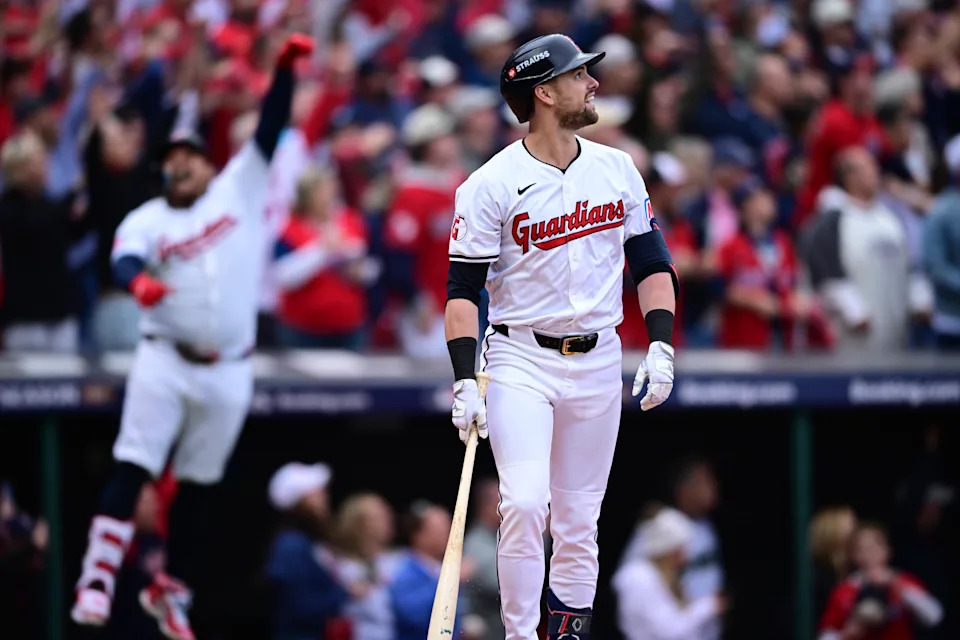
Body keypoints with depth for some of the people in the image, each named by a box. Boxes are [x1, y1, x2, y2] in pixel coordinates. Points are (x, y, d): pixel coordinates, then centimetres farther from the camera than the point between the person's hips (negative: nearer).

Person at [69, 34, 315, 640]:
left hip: (229, 372, 2)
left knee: (199, 487, 10)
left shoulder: (238, 190, 7)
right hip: (165, 361, -2)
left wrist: (286, 68, -12)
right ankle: (97, 580, -16)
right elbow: (126, 257, -18)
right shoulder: (146, 220, 3)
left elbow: (270, 130, -1)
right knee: (132, 468, -13)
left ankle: (171, 591, 22)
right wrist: (139, 279, -42)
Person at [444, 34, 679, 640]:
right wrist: (466, 381, -15)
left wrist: (661, 347, -1)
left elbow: (651, 262, 12)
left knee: (579, 521, 6)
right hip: (520, 360, -4)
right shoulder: (491, 185, -8)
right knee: (525, 504, -17)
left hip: (598, 362, 4)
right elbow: (463, 290, -6)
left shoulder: (617, 169, 6)